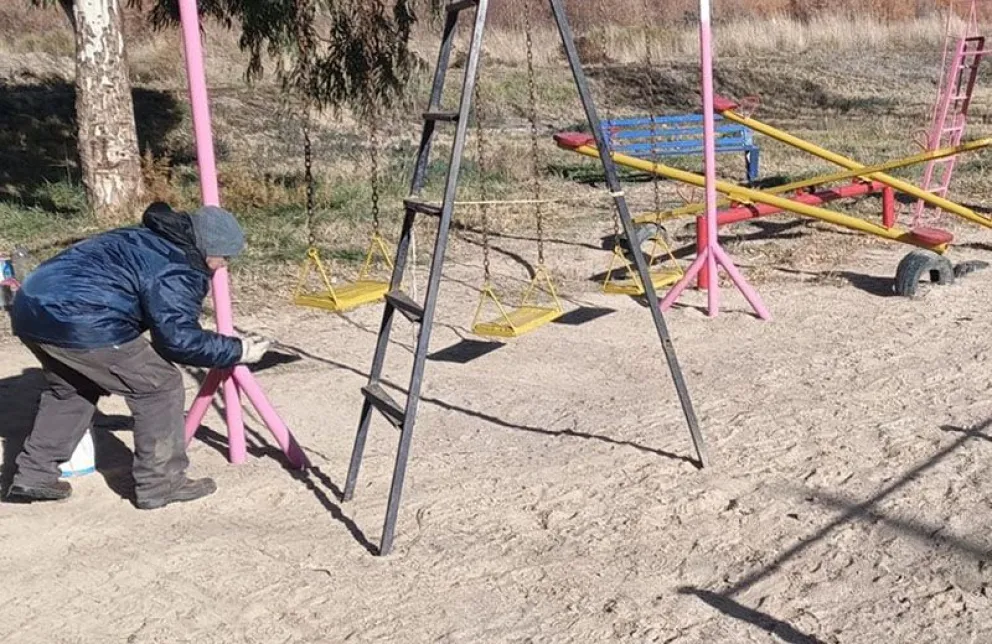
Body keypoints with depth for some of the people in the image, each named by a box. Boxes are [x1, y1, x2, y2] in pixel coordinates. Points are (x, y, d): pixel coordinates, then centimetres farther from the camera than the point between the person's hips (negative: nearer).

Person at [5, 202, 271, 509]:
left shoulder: (146, 241, 24)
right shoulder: (176, 268, -6)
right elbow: (179, 338, -10)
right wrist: (237, 351, 0)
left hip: (31, 307, 10)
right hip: (79, 322, -10)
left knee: (70, 388, 31)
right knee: (160, 385, 2)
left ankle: (33, 475, 33)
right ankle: (159, 483, 10)